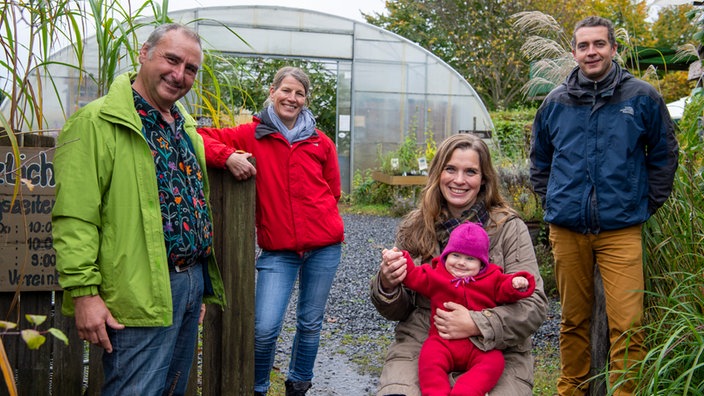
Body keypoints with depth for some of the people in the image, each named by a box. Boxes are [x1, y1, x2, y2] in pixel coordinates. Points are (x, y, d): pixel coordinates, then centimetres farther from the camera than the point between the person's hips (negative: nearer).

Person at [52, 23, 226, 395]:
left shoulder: (185, 126, 15)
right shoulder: (96, 122, -10)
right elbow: (74, 219, -16)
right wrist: (83, 292, -20)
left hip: (192, 283, 8)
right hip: (142, 296, -8)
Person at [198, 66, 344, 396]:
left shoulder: (321, 143, 7)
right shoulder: (252, 135, 2)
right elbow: (201, 136, -4)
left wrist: (318, 219, 2)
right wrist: (228, 156, -19)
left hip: (323, 247, 2)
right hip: (277, 249, -2)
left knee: (310, 323, 12)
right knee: (265, 328, -10)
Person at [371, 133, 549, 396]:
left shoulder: (509, 228, -2)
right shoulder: (413, 227, 6)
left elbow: (534, 305, -5)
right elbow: (398, 312, 11)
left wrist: (477, 325, -18)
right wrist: (387, 286, -11)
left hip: (496, 352, 0)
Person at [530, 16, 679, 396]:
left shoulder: (642, 97, 0)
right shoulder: (555, 102, 6)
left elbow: (663, 156, 9)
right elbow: (539, 159, 19)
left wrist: (647, 205, 5)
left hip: (621, 229, -2)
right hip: (566, 229, 2)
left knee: (627, 325, -6)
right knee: (573, 321, 13)